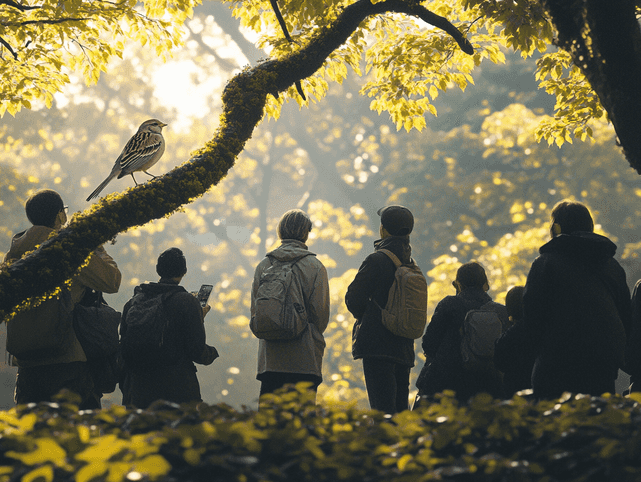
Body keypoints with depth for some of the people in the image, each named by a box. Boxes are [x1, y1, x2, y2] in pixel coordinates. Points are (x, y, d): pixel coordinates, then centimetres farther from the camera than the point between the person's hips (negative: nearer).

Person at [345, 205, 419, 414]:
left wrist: (363, 318, 11)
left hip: (378, 346, -7)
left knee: (382, 409, -11)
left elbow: (353, 297, -9)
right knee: (399, 409, 12)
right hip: (404, 348, 7)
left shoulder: (377, 260, -11)